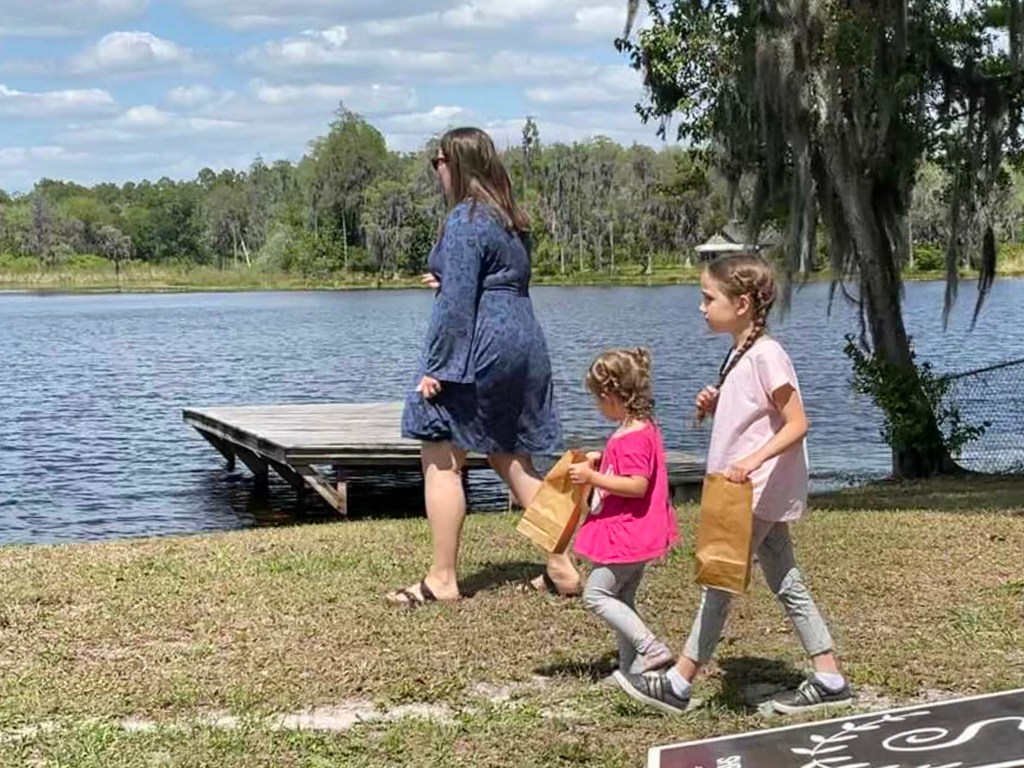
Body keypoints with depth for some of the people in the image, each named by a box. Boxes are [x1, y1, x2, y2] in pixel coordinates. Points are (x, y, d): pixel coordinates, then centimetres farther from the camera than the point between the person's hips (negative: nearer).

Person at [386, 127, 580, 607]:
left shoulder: (465, 219, -13)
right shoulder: (511, 220, 15)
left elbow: (458, 302, -19)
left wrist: (436, 367, -17)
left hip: (477, 350, -9)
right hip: (524, 346, 9)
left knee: (441, 459, 0)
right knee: (511, 459, 16)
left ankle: (442, 580, 3)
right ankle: (561, 567, 15)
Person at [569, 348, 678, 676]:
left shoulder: (632, 438, -22)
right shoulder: (644, 427, 11)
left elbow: (637, 486, -28)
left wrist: (592, 477, -25)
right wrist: (602, 459, 14)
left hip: (626, 534, -11)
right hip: (635, 533, 11)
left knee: (595, 594, -6)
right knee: (622, 598, 16)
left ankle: (651, 648, -10)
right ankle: (631, 667, 20)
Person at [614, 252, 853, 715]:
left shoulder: (766, 355, -18)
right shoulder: (740, 354, 11)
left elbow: (797, 423, -21)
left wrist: (753, 460, -32)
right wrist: (715, 406, 5)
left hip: (760, 491, -10)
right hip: (753, 491, 10)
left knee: (719, 581, -4)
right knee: (786, 585, 12)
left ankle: (679, 684, 3)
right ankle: (829, 681, 17)